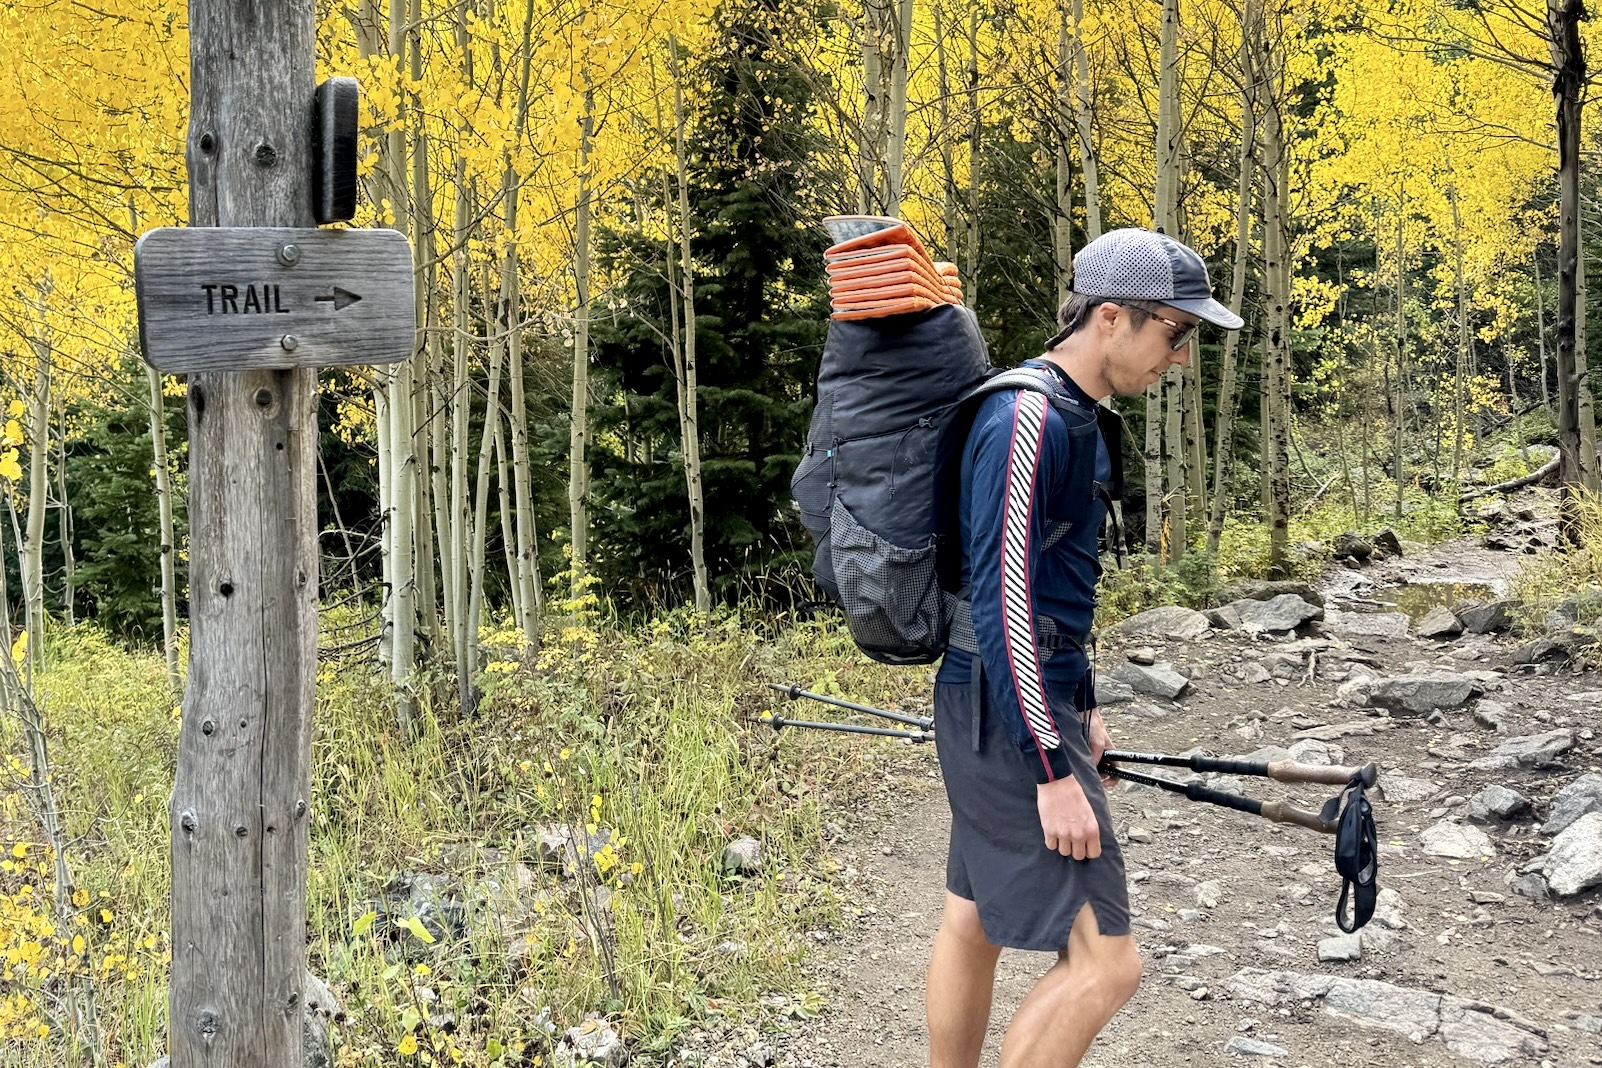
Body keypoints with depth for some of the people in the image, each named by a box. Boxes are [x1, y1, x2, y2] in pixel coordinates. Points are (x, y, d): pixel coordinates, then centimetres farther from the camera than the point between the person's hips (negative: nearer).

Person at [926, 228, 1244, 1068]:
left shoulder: (1073, 415, 11)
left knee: (973, 923, 18)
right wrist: (1054, 771, -23)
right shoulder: (1028, 420, -21)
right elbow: (1001, 605, -24)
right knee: (1105, 962, -8)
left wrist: (1081, 705, 24)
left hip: (1040, 700, 10)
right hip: (1007, 718, -10)